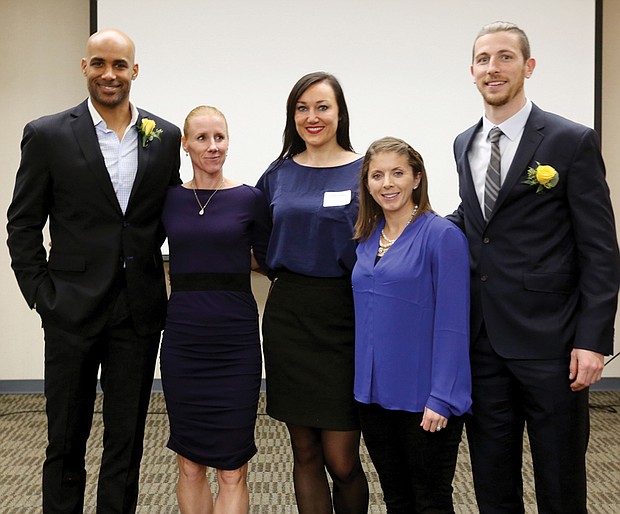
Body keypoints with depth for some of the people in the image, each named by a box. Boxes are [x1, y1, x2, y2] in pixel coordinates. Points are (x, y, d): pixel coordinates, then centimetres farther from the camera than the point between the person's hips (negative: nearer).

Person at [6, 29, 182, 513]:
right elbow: (23, 224, 1)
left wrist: (147, 266, 3)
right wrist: (41, 294, -5)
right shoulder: (48, 135, -2)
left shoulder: (165, 137, 5)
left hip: (140, 310, 2)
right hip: (73, 309, -2)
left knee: (127, 438, 12)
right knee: (65, 440, 11)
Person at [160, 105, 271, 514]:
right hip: (183, 339, 2)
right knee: (190, 464, 11)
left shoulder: (249, 199, 0)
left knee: (232, 469, 2)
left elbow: (272, 262, 7)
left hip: (236, 341, -2)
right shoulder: (169, 199, 5)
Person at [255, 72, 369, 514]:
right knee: (305, 454, 10)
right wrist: (289, 278, 7)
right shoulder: (278, 174, 8)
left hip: (345, 319, -3)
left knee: (341, 459, -2)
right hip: (288, 316, 3)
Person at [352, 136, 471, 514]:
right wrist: (364, 382, 10)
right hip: (374, 395, 6)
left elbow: (452, 324, -15)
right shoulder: (367, 239, 8)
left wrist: (441, 399, -18)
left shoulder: (442, 235, -11)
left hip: (423, 399, -6)